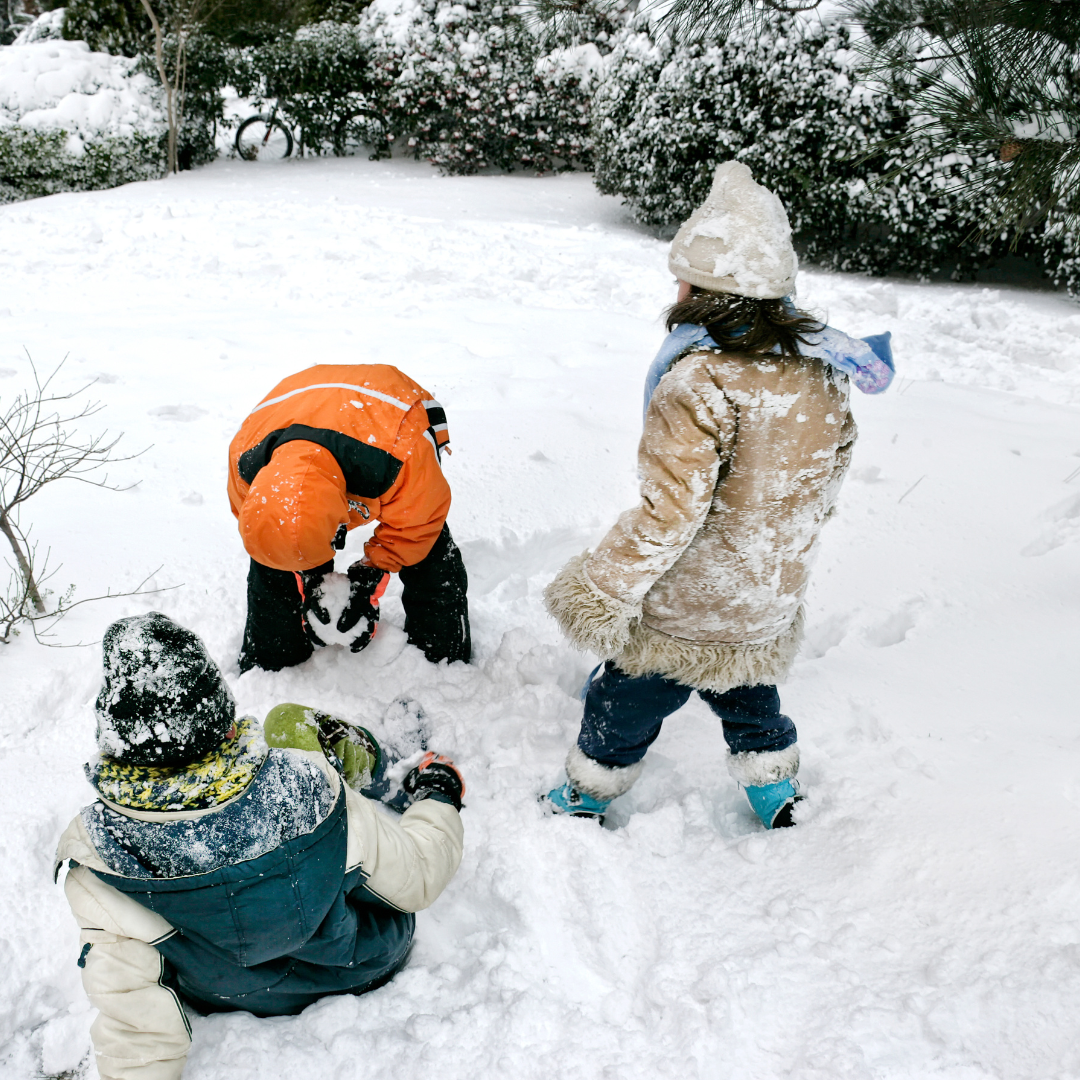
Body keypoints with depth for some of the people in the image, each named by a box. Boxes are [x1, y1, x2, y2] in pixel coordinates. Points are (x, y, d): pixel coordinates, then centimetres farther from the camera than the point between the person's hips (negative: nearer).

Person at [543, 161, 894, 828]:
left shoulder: (702, 383, -29)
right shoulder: (822, 372, -4)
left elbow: (670, 510, -30)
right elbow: (829, 477, 9)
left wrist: (605, 590, -19)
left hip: (682, 611, -6)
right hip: (771, 607, 7)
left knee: (621, 705, 18)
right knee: (752, 705, 31)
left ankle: (585, 802, 39)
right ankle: (778, 804, 49)